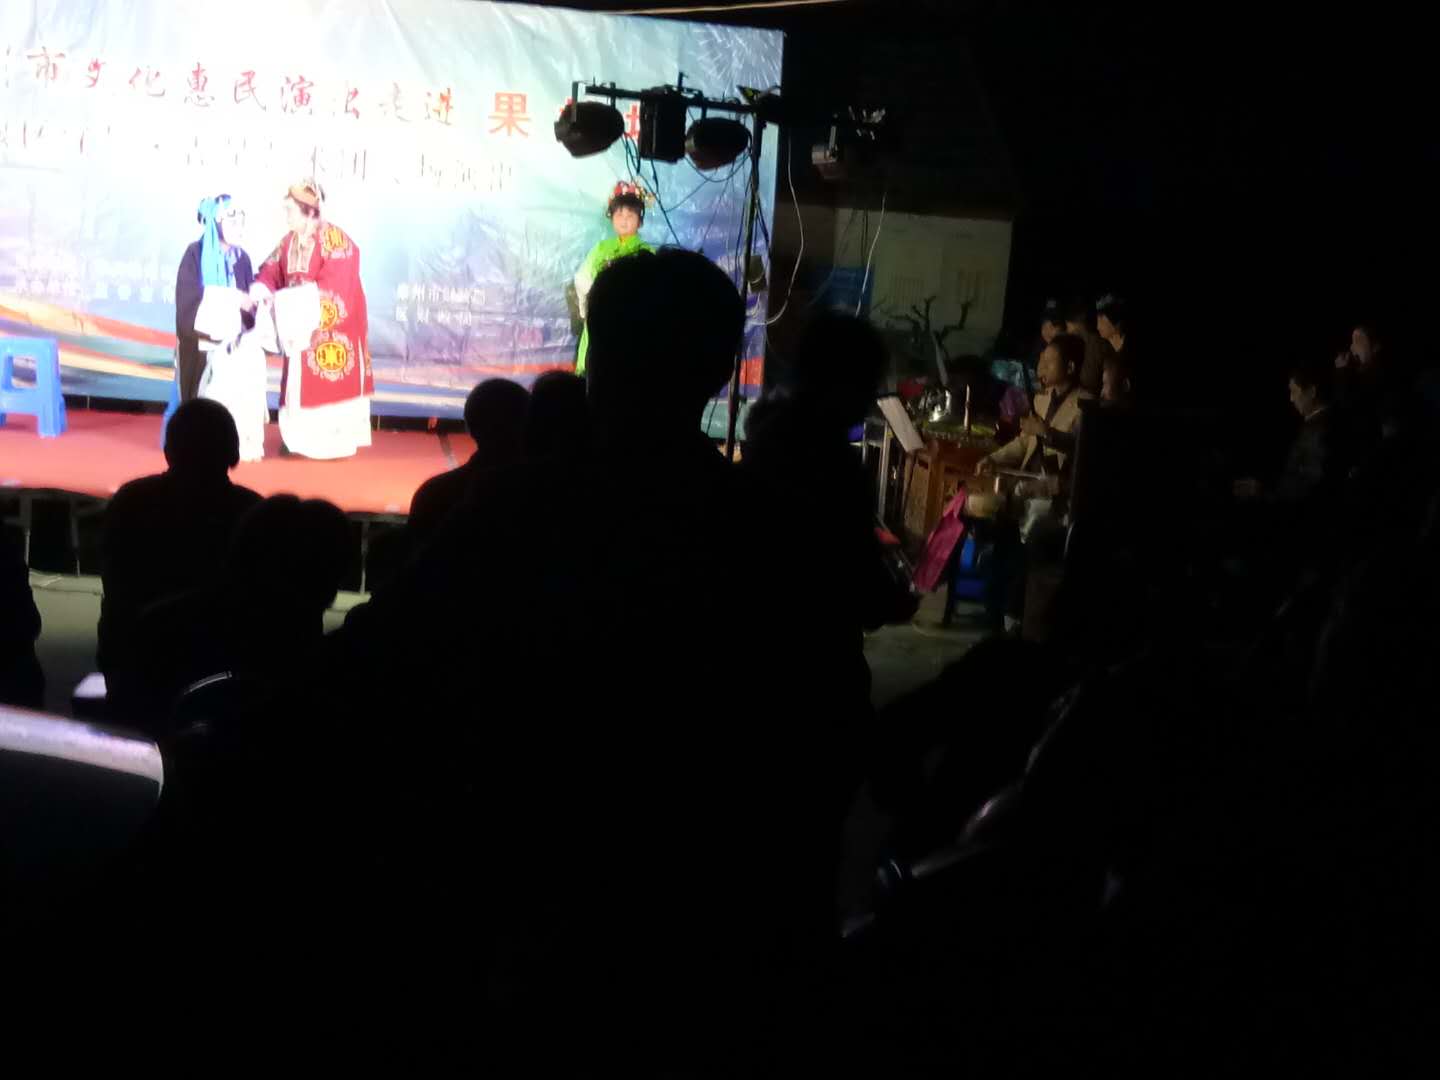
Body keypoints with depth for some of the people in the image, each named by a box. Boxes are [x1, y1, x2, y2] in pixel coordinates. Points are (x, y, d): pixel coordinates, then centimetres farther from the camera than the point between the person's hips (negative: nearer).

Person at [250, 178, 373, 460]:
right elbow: (271, 269, 5)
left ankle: (336, 440, -1)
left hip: (331, 327, -7)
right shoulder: (289, 241, 8)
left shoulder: (334, 239, -17)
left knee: (330, 380, -6)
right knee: (301, 381, 9)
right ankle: (300, 438, 15)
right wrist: (262, 287, -18)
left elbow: (331, 286, -25)